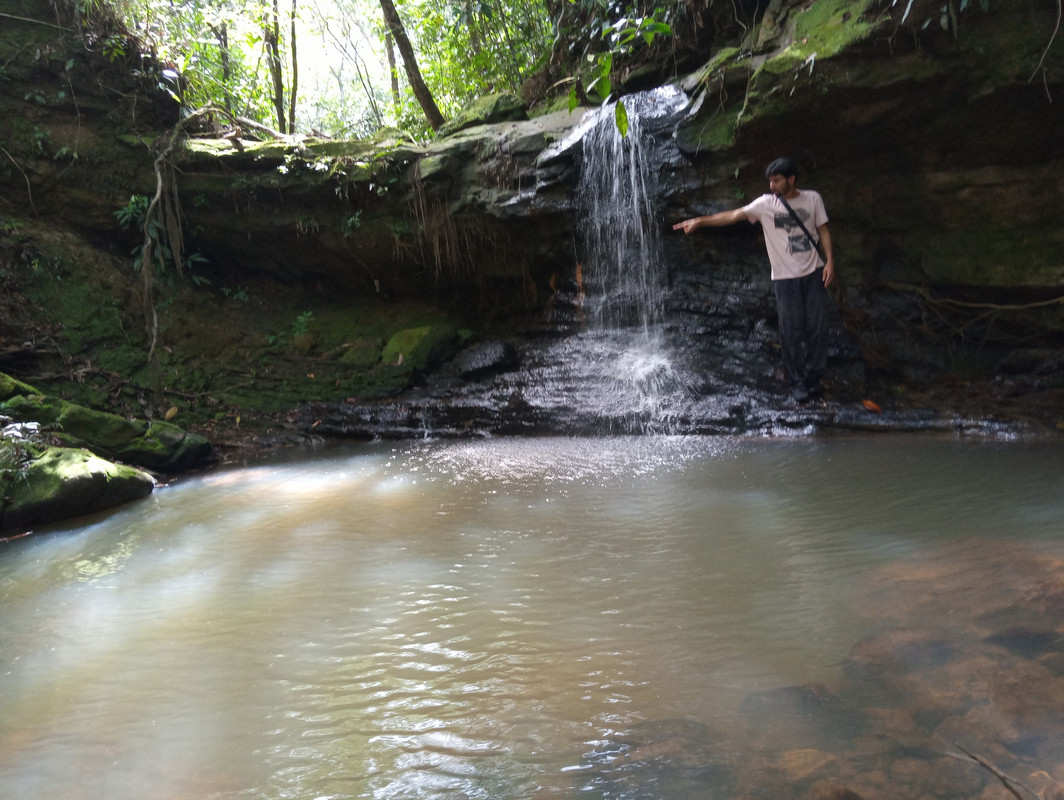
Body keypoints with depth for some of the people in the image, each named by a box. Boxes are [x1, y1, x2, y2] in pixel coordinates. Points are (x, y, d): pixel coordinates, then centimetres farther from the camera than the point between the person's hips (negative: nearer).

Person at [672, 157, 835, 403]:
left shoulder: (812, 198, 2)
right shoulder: (766, 203, -4)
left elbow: (823, 230, 7)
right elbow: (733, 215, -12)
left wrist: (830, 260, -3)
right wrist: (699, 221, -22)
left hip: (814, 273, 2)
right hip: (785, 278, -2)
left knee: (817, 326, 6)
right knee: (791, 331, 2)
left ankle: (813, 377, 22)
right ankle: (796, 382, 16)